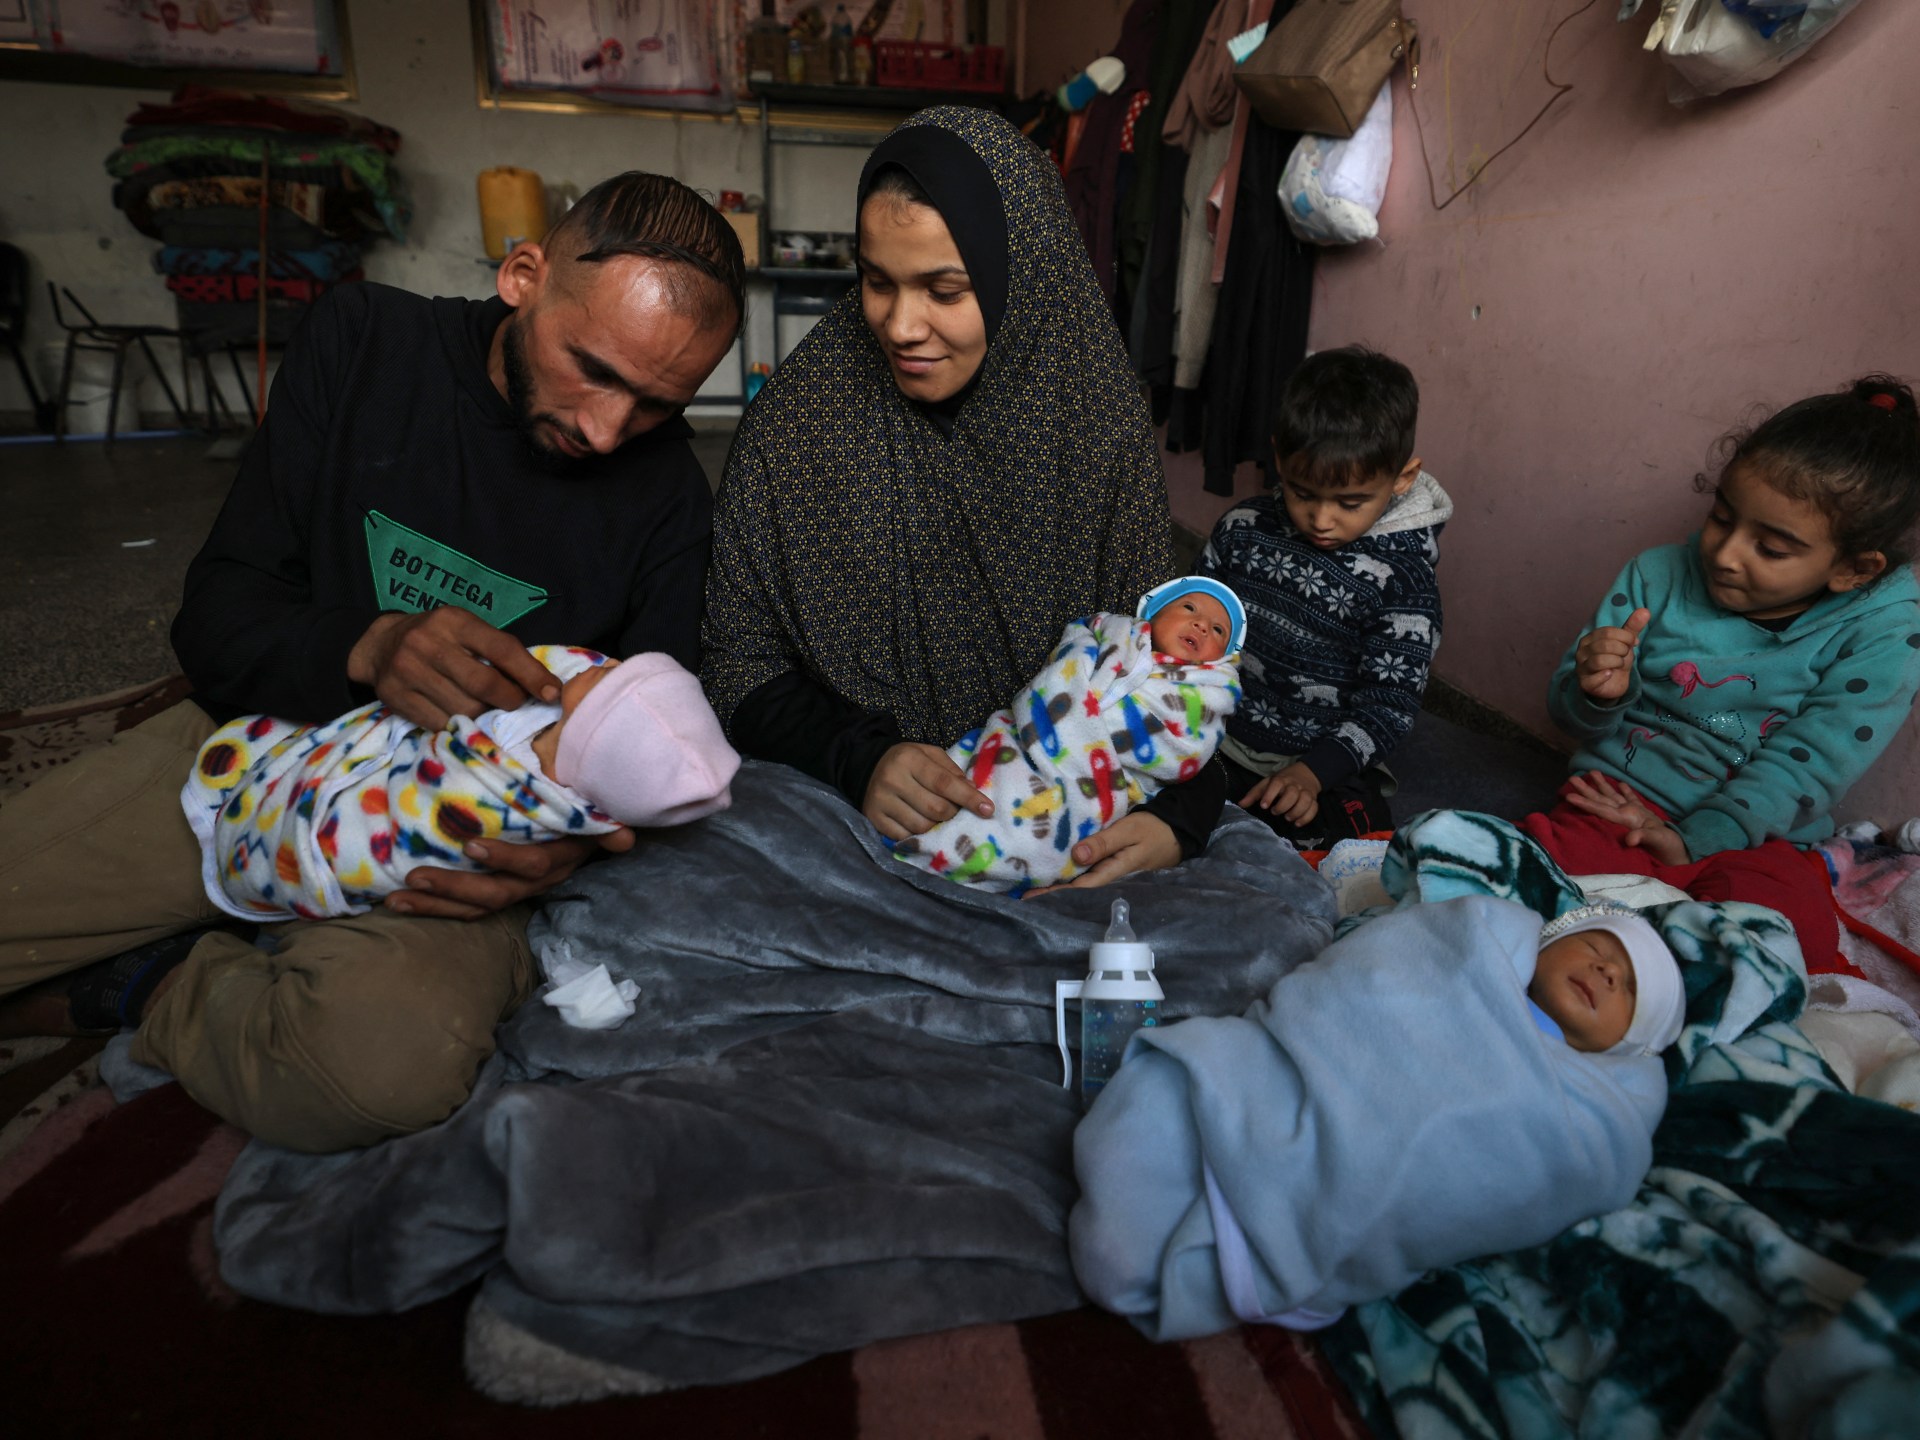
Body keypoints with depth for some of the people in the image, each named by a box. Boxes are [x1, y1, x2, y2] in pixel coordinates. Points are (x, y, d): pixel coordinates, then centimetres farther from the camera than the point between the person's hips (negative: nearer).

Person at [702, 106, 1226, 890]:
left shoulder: (1101, 427, -3)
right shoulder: (799, 415, -5)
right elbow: (741, 665, -3)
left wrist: (1177, 817, -19)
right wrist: (860, 759, -21)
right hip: (844, 819, -1)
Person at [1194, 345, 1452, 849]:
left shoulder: (1400, 578, -11)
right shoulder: (1243, 528, 0)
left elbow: (1389, 703, -12)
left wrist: (1313, 771, -27)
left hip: (1326, 774, -2)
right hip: (1218, 748, 3)